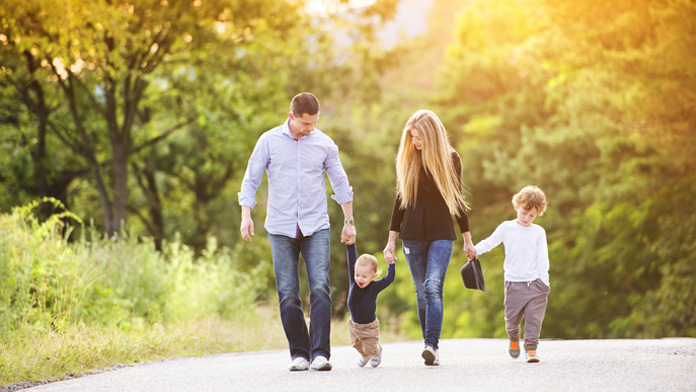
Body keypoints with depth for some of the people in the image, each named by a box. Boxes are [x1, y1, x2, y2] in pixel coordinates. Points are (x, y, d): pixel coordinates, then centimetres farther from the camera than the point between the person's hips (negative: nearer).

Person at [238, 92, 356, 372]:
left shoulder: (325, 144, 6)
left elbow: (340, 183, 17)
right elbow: (251, 179, 6)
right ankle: (299, 353, 7)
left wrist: (349, 221, 17)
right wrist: (246, 215, -6)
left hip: (316, 228, 0)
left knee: (320, 289, -13)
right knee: (287, 295, -2)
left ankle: (320, 353, -12)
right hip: (281, 228, 0)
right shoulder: (269, 141, 2)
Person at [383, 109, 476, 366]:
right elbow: (400, 200, 10)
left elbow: (457, 199, 9)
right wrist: (391, 240, 7)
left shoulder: (450, 159, 2)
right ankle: (431, 349, 11)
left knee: (433, 287, -19)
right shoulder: (406, 159, 5)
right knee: (422, 293, 4)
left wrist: (467, 240, 11)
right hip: (412, 236, 2)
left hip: (442, 234, -2)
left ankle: (432, 345, -27)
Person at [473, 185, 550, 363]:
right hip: (513, 282, 0)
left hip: (535, 282, 0)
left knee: (534, 316, -8)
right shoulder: (506, 228, 6)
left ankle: (531, 346, -2)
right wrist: (474, 250, -11)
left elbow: (543, 258, 6)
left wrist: (544, 281, 0)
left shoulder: (538, 232, 7)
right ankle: (513, 338, 32)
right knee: (512, 316, 3)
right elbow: (489, 242, 8)